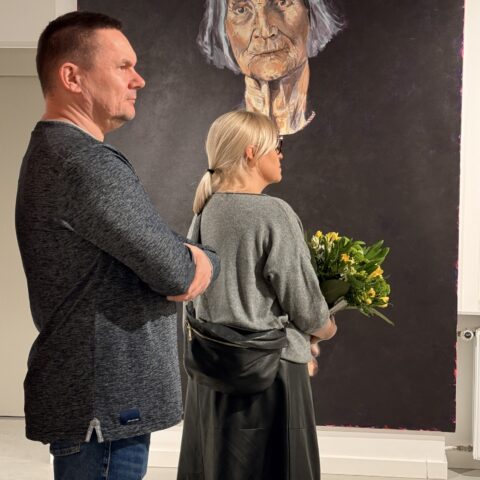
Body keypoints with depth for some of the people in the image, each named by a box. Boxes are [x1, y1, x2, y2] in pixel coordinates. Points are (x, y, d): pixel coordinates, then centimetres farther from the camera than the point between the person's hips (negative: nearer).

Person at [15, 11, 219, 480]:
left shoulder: (52, 153, 13)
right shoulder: (86, 163, -21)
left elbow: (144, 254, 13)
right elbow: (177, 273, -20)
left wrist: (186, 263, -4)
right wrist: (203, 262, 0)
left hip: (89, 393, 10)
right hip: (102, 406, -10)